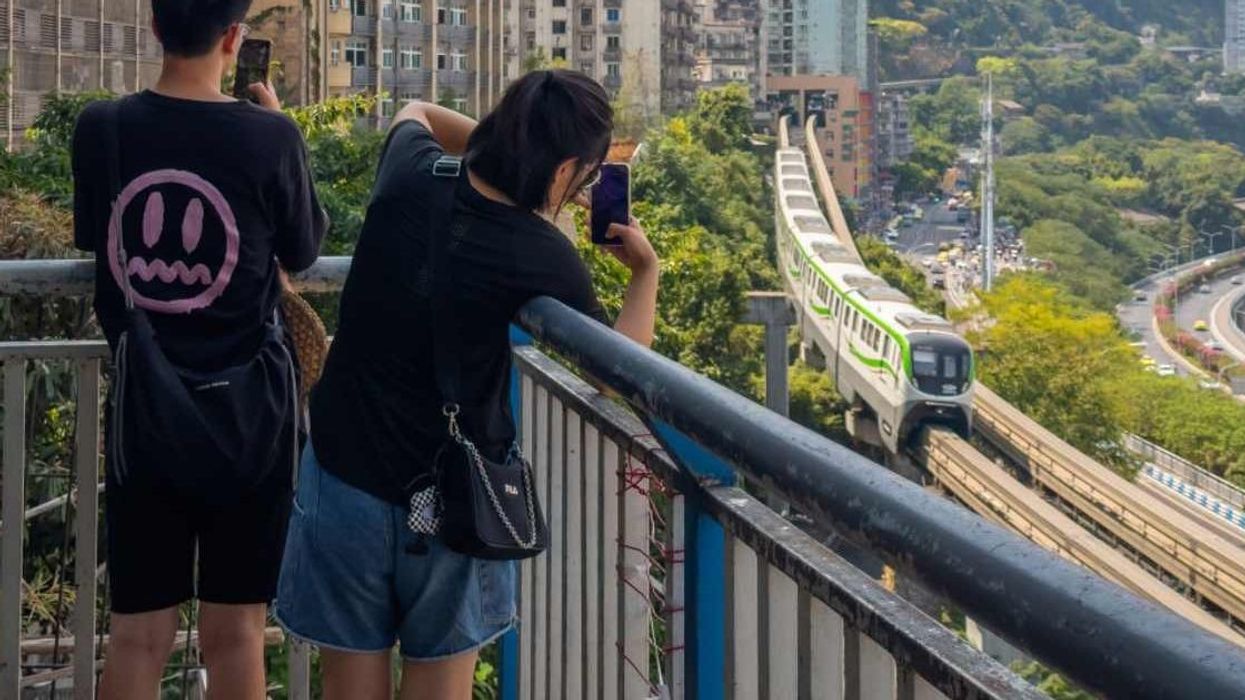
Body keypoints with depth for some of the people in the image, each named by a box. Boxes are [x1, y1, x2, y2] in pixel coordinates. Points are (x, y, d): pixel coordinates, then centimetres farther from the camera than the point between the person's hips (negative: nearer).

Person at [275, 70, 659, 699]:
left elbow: (417, 112, 18)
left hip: (345, 480, 3)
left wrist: (508, 148, 11)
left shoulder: (410, 178, -7)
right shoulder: (545, 260, -17)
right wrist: (646, 270, 7)